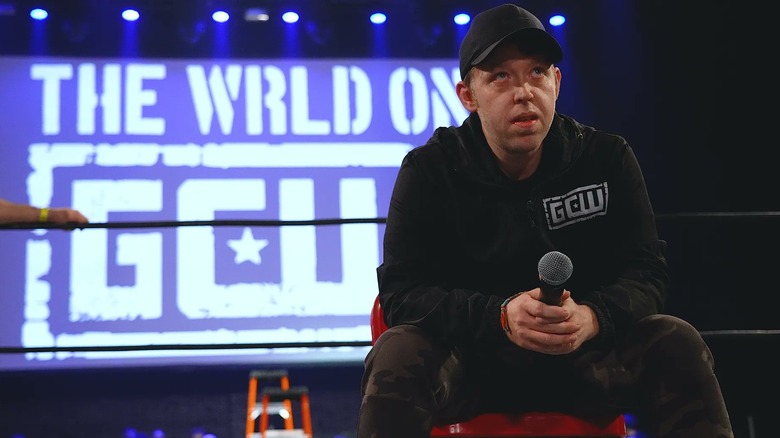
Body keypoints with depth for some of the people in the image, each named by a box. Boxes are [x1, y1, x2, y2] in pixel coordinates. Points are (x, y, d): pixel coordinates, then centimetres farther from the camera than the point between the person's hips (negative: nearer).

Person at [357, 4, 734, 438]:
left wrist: (591, 317, -30)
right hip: (468, 360, -1)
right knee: (398, 354, -32)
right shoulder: (429, 171, -7)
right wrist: (501, 316, -31)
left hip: (584, 360, 2)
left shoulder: (608, 158, -2)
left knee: (678, 343, -23)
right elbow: (401, 291, -14)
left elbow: (646, 273, -6)